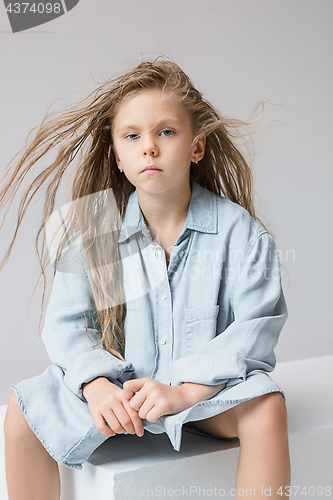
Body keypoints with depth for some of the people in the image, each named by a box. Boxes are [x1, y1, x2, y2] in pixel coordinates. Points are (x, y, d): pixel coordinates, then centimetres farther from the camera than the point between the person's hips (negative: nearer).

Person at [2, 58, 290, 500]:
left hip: (209, 385, -2)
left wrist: (184, 390, -26)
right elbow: (66, 323, -2)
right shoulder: (93, 231, -3)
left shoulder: (237, 229, -9)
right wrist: (96, 385, -22)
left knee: (266, 406, -32)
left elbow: (257, 327, -14)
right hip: (118, 384, 2)